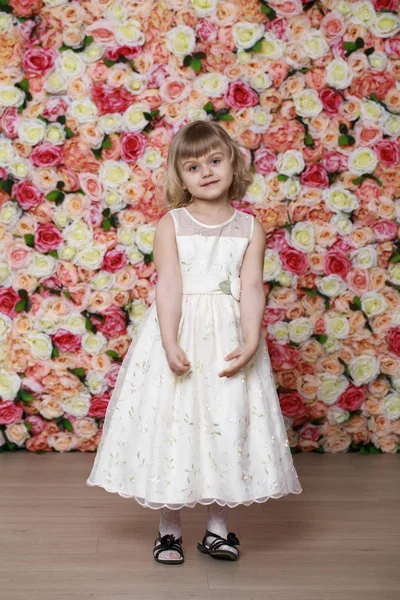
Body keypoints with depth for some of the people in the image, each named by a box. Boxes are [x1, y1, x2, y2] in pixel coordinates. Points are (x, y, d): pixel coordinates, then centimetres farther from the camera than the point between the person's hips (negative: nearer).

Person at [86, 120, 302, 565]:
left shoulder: (249, 228, 3)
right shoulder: (171, 224, 0)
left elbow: (252, 288, -6)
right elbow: (169, 285, -10)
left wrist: (250, 343, -19)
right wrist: (170, 343, -21)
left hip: (229, 338, 1)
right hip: (178, 333, -1)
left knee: (227, 423, 4)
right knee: (171, 421, 2)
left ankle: (217, 525, 21)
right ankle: (169, 527, 18)